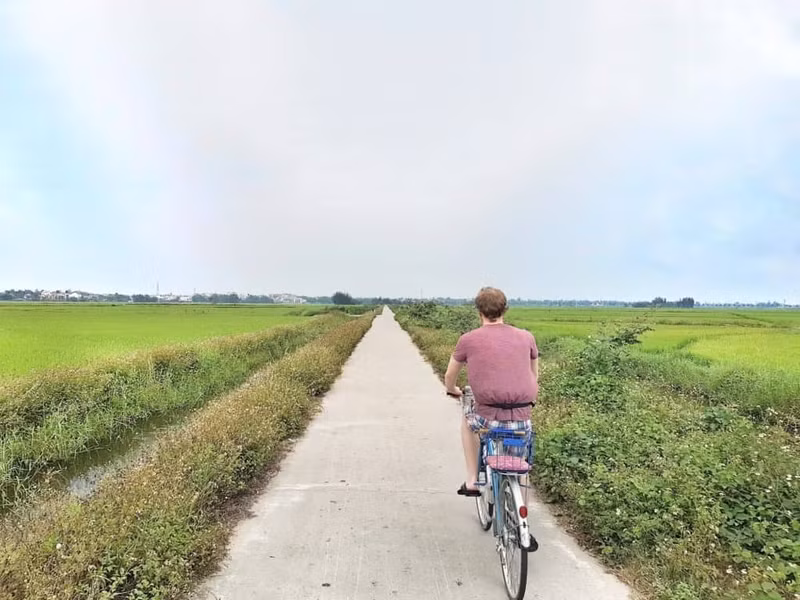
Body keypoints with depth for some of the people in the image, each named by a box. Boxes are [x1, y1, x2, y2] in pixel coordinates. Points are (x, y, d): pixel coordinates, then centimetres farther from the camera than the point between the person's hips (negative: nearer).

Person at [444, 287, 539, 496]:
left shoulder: (468, 339, 0)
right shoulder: (527, 337, 6)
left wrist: (454, 391, 36)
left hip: (488, 417, -2)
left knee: (467, 418, 33)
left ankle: (472, 481, 29)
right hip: (522, 419, 3)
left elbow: (449, 377, 13)